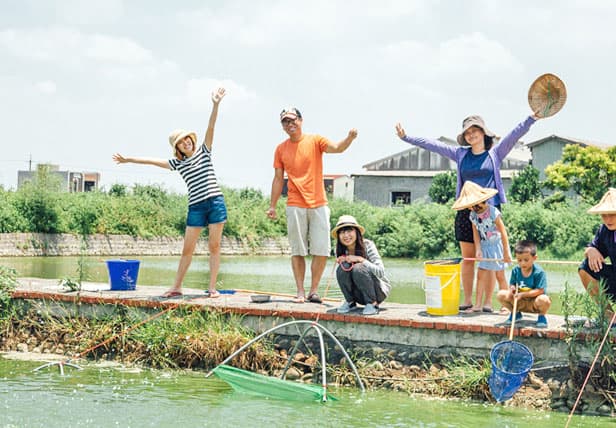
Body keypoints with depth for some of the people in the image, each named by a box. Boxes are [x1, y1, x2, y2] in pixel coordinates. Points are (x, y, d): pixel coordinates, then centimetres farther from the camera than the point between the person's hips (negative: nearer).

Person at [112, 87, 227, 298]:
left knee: (214, 246, -1)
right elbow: (151, 161, 15)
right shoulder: (177, 163, 12)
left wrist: (215, 105, -18)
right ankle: (176, 287, 9)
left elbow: (210, 127, -6)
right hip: (196, 207, 2)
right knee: (187, 249, 2)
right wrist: (127, 160, 15)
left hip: (215, 202, -2)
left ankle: (212, 287, 2)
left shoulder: (204, 151, 7)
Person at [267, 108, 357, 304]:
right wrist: (272, 205, 8)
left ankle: (314, 291, 6)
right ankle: (300, 292, 7)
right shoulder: (281, 149, 8)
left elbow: (337, 148, -16)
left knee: (322, 251, -3)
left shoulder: (315, 141, 1)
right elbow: (278, 179, 11)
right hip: (295, 206, 1)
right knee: (297, 251, 2)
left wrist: (349, 138, -36)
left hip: (319, 205, -1)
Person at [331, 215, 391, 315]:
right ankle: (350, 302, -2)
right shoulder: (340, 251, -6)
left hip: (379, 291, -4)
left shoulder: (367, 245, -18)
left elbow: (381, 272, -25)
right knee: (343, 267, -22)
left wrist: (360, 259, -31)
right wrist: (341, 262, -19)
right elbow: (342, 274, 1)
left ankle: (372, 303, -13)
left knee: (358, 268, -30)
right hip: (359, 295, 4)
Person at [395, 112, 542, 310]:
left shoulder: (495, 153, 6)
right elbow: (431, 145, 14)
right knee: (467, 257, 5)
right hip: (466, 211, 3)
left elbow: (515, 134, -4)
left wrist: (533, 117, -16)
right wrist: (406, 137, 15)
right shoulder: (461, 154, 13)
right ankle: (467, 300, 10)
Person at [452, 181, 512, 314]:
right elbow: (476, 233, 1)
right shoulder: (473, 215, -1)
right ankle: (478, 305, 6)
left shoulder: (493, 212, -20)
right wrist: (478, 250, -13)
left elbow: (503, 232, -17)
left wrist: (506, 252, -17)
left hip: (497, 245, -6)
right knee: (481, 273, 3)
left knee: (499, 274, -3)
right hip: (485, 246, 6)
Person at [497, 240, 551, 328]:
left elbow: (539, 291, -21)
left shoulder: (539, 272, -18)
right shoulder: (515, 270, -3)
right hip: (520, 302, 4)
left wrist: (522, 294, -26)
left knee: (543, 300, -40)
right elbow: (512, 284, 5)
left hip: (534, 303, -4)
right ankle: (515, 313, 11)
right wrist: (512, 288, -21)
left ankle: (542, 316, -1)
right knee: (501, 295, -16)